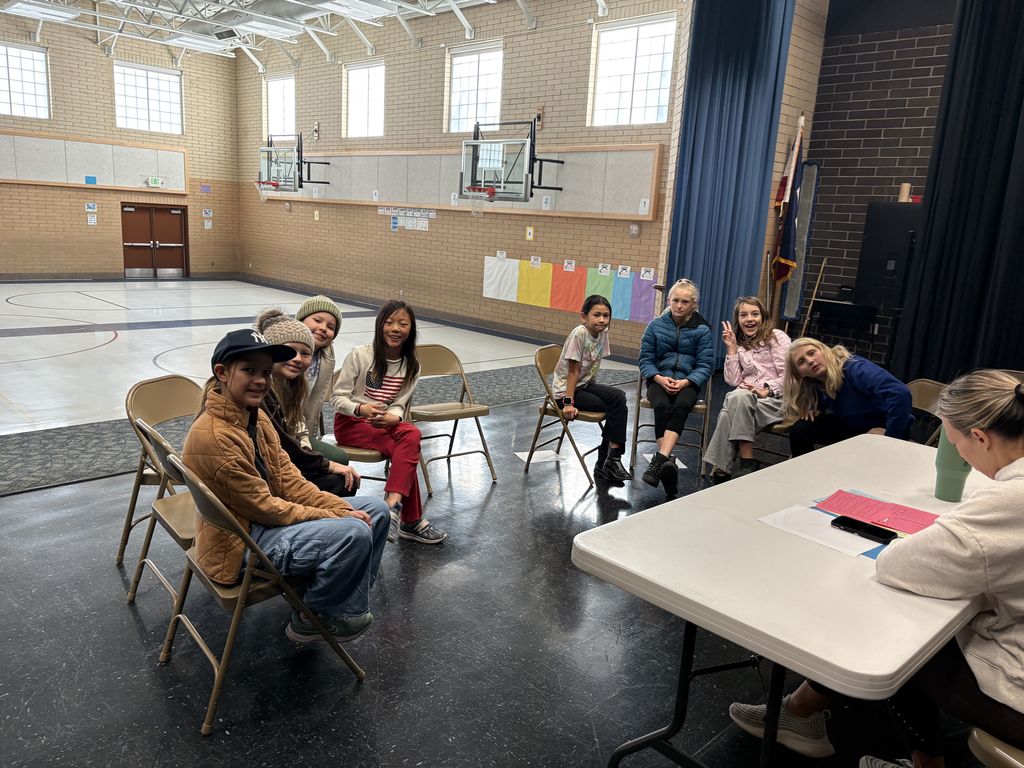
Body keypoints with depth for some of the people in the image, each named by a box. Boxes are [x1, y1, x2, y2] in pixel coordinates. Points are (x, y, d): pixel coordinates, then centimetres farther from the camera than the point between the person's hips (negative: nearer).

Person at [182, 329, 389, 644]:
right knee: (354, 533, -26)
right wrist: (337, 518, -16)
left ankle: (344, 601, 15)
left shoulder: (255, 416, 3)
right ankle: (313, 619, 0)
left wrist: (341, 508, -9)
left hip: (267, 514, 9)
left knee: (376, 510, 5)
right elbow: (262, 507, -22)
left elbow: (287, 478, 5)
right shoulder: (212, 437, -26)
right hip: (240, 545, -9)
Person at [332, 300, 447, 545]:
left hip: (384, 423, 5)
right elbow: (338, 398, -8)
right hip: (350, 424, -5)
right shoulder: (360, 355, -10)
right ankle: (411, 520, -25)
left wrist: (393, 417, -23)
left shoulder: (412, 366, 4)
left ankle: (393, 504, -34)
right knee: (407, 451, -29)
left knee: (412, 434, -31)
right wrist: (361, 409, -29)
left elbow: (398, 405, 2)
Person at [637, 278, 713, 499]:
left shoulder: (702, 329, 3)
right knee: (662, 407, -33)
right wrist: (660, 378, -15)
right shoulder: (656, 325, 6)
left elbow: (705, 365, -1)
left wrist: (685, 382, -18)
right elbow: (645, 360, 5)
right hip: (659, 380, 1)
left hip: (687, 382, -1)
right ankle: (668, 464, -39)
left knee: (681, 407, -34)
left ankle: (659, 460, -48)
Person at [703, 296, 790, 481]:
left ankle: (722, 466, -27)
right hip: (747, 396, 3)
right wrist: (731, 349, 1)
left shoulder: (777, 337, 4)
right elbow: (734, 381, 4)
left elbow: (788, 376, -5)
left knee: (739, 399, -32)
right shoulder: (740, 345, 17)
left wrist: (767, 390, -20)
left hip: (775, 398, -3)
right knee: (737, 397, -33)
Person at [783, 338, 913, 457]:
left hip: (886, 429, -6)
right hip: (854, 429, 7)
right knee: (801, 429, -8)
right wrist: (812, 409, -6)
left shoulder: (854, 369, -29)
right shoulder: (815, 386, -6)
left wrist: (890, 438, -33)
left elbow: (900, 393, -41)